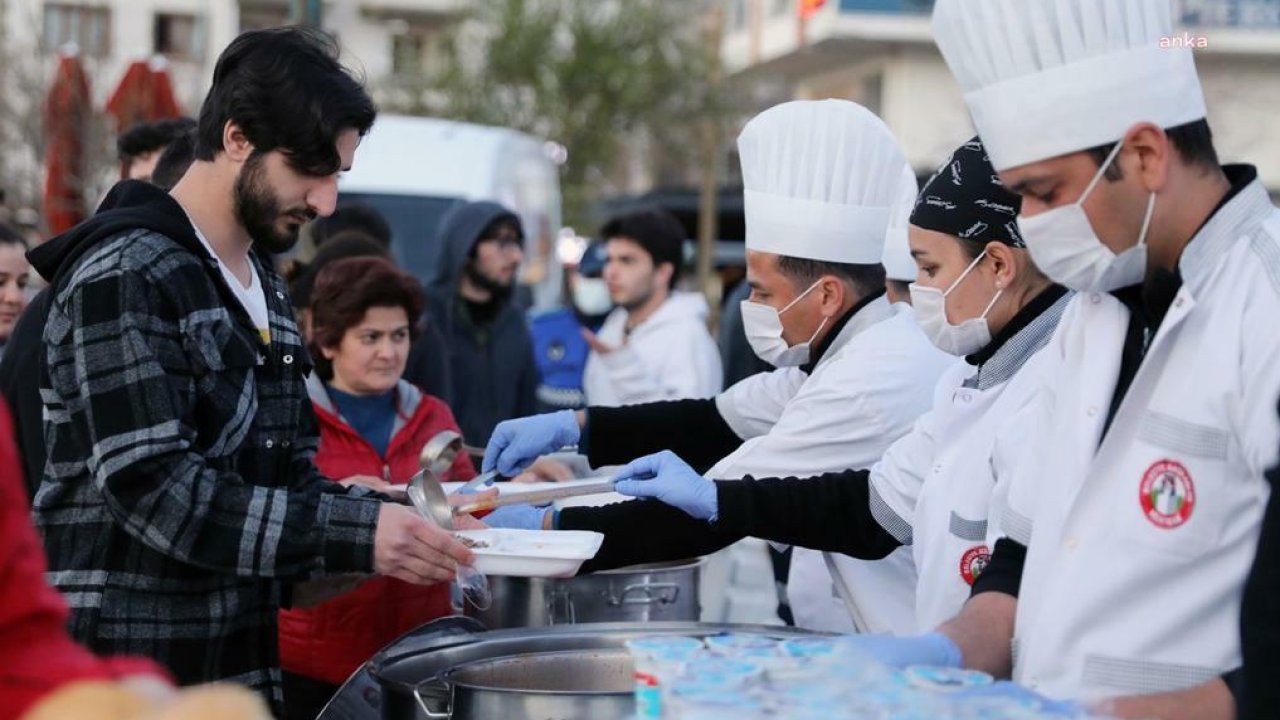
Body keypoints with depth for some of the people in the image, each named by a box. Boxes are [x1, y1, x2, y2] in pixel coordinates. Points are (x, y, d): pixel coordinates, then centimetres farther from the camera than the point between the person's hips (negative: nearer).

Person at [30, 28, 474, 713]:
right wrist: (358, 533, -26)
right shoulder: (124, 277, -14)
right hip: (126, 678, -8)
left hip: (244, 666, 8)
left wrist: (396, 521, -3)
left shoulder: (266, 287, 14)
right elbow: (153, 488, -22)